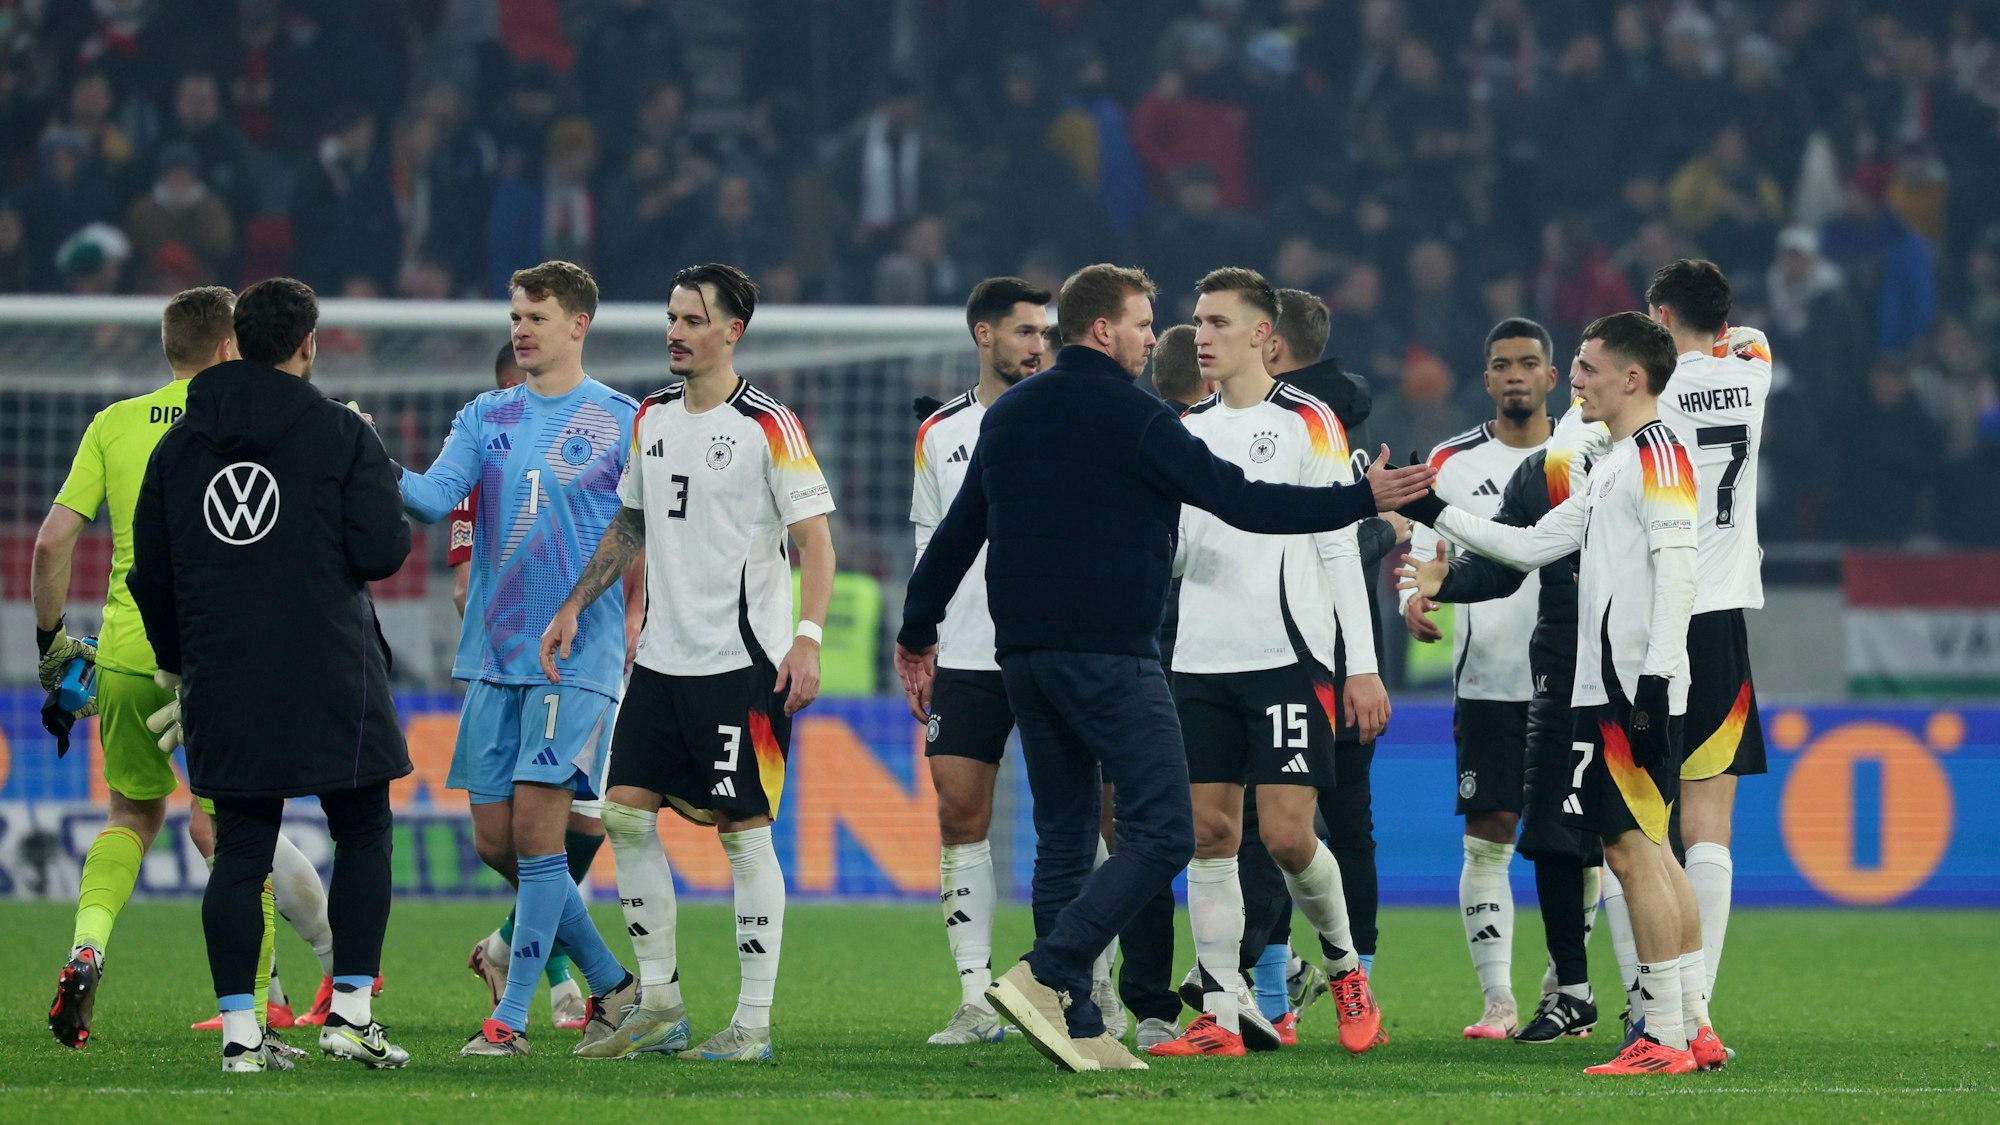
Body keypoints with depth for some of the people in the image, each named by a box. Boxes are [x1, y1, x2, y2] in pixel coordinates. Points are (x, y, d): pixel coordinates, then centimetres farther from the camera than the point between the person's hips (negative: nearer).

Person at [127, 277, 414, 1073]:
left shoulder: (177, 447, 9)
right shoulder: (342, 434, -5)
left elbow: (150, 576, 13)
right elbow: (383, 551, -10)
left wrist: (178, 664, 27)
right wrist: (378, 487, 12)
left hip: (220, 682, 4)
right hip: (330, 676, -4)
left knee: (240, 850, 5)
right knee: (363, 834, 9)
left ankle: (239, 1032, 1)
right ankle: (350, 1012, 1)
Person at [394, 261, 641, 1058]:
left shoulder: (621, 423, 0)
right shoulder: (487, 417, 11)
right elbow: (437, 498, -3)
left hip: (577, 656, -5)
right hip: (492, 656, 5)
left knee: (536, 826, -12)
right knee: (494, 841, 5)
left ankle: (512, 1017, -7)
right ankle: (611, 983, 20)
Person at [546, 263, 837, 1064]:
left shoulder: (768, 426, -8)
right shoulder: (652, 419, 12)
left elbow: (815, 540, -10)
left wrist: (807, 638, -21)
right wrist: (575, 606, 18)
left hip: (741, 663, -7)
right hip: (661, 658, 7)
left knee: (744, 831, -4)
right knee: (626, 812, 2)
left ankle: (754, 1023, 0)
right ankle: (660, 1009, 11)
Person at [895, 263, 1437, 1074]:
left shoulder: (1008, 416, 14)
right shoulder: (1131, 417, -8)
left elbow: (957, 531, 19)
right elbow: (1240, 501, -10)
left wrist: (919, 630, 31)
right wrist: (1365, 501, -4)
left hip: (1024, 658, 8)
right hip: (1108, 656, -8)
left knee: (1063, 843, 11)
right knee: (1162, 835, -8)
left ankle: (1077, 1031, 5)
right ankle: (1044, 977, -20)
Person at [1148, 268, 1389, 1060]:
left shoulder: (1308, 422, -1)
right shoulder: (1189, 430, 15)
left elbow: (1339, 546, -2)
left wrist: (1363, 664, -6)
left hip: (1287, 657, -5)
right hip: (1201, 660, 5)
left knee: (1287, 835, -10)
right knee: (1207, 830, -1)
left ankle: (1344, 961, 16)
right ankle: (1223, 1012, 1)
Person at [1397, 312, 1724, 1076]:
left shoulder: (1657, 453, -10)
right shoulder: (1615, 465, 21)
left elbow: (1676, 569, -18)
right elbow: (1533, 545, 26)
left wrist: (1654, 677, -25)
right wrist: (1436, 517, 24)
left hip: (1636, 688, -10)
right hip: (1607, 687, 10)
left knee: (1633, 847, -10)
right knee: (1645, 850, 11)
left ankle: (1665, 1037, -10)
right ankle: (1695, 1028, 14)